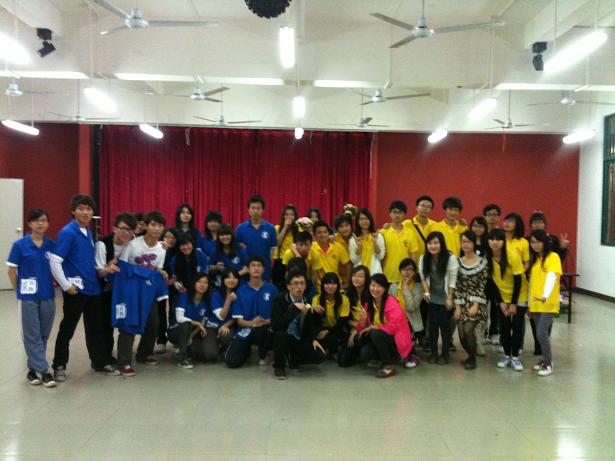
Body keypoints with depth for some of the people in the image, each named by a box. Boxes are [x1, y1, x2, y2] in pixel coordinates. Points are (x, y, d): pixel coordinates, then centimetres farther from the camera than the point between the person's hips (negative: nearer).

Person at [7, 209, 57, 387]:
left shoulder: (51, 245, 1)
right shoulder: (20, 245, -6)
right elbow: (12, 270, -1)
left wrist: (53, 283, 1)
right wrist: (19, 290, -1)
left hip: (48, 296, 3)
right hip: (28, 296, -3)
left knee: (44, 334, 11)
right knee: (32, 335, 2)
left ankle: (33, 367, 27)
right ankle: (43, 370, 8)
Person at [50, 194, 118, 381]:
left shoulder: (89, 232, 10)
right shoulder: (67, 232, -13)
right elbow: (54, 261, -18)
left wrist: (103, 268, 5)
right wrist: (66, 286, -17)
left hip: (92, 288, 7)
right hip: (75, 290, -7)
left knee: (96, 326, 14)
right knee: (67, 328, 6)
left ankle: (101, 361, 25)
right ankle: (59, 365, 21)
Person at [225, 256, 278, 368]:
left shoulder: (272, 289, 0)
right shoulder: (241, 291, 0)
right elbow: (239, 319, -3)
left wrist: (266, 321, -21)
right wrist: (251, 323, -25)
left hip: (265, 329, -1)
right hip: (245, 329, 1)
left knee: (259, 329, -38)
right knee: (231, 362, -16)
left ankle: (263, 355, -4)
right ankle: (247, 349, 21)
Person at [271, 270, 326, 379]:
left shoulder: (306, 301, -2)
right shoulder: (280, 299, -17)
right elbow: (275, 326, -30)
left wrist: (314, 339, -6)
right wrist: (294, 308, -33)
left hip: (300, 340, 4)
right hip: (284, 338, -4)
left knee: (319, 356, -15)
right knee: (280, 334, -37)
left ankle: (293, 359, 17)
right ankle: (279, 366, -10)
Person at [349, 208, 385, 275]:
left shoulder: (378, 236, 3)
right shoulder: (353, 239, 3)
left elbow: (381, 256, 0)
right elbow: (354, 260, -1)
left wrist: (375, 242, -11)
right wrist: (359, 246, -13)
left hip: (375, 272, 0)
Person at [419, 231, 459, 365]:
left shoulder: (450, 258, -17)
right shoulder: (424, 258, -4)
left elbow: (453, 279, -14)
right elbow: (423, 277, 4)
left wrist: (450, 298, -15)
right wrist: (426, 292, -7)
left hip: (445, 297, -3)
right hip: (432, 297, 3)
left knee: (445, 324, 1)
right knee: (433, 323, 5)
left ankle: (445, 353, 14)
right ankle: (433, 352, 17)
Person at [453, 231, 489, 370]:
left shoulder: (482, 262, -3)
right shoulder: (458, 262, 4)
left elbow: (482, 285, -7)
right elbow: (457, 285, 2)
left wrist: (475, 305, -14)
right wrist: (457, 306, -4)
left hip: (476, 303, -3)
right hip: (462, 303, 3)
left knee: (468, 330, -17)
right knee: (462, 335, -1)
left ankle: (472, 359, 6)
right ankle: (471, 355, 28)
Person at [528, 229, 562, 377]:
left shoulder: (553, 257, -9)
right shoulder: (534, 259, 13)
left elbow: (552, 277, -24)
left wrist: (545, 296, -39)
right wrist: (530, 303, 15)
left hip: (549, 303, -6)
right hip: (536, 303, 6)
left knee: (541, 334, -9)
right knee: (541, 333, 10)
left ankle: (548, 364, 6)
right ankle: (546, 359, 26)